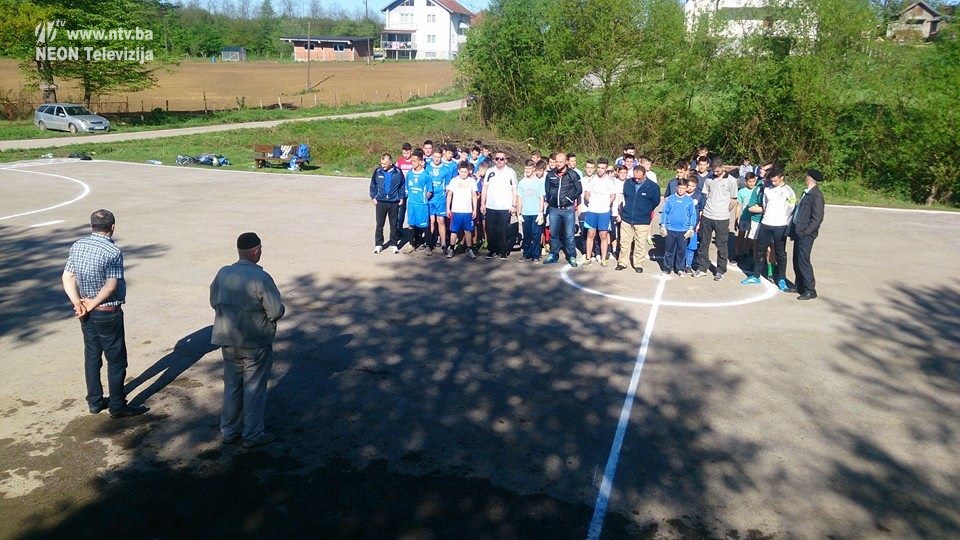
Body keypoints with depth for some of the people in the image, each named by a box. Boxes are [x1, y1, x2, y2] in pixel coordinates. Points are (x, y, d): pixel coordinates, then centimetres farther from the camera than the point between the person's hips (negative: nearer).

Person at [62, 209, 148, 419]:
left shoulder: (78, 246, 1)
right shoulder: (113, 252, -20)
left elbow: (67, 277, 0)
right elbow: (111, 286, -24)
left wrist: (78, 302, -7)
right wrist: (93, 303, -11)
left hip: (87, 313, 7)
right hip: (108, 313, -7)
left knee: (92, 357, 17)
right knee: (116, 360, 4)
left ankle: (95, 402, 28)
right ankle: (117, 407, 11)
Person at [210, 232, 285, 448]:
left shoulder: (223, 274, -3)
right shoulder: (261, 278, -21)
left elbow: (213, 302, 9)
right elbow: (277, 311, -19)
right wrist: (263, 311, 3)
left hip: (228, 341, 6)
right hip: (255, 343, -5)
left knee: (232, 386, 18)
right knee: (254, 388, 7)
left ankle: (229, 431, 29)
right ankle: (252, 435, 17)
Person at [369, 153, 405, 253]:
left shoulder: (398, 172, -3)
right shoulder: (377, 171, -1)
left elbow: (402, 185, 8)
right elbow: (373, 185, 9)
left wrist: (401, 198, 3)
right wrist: (373, 197, 2)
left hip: (394, 203, 0)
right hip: (380, 202, 0)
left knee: (394, 225, 8)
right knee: (379, 225, 3)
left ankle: (393, 244, 19)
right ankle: (378, 244, 13)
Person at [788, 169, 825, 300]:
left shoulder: (816, 195, -17)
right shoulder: (807, 192, 11)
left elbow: (817, 218, -19)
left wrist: (805, 231, -18)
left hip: (806, 235, -9)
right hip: (799, 233, 9)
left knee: (803, 262, -4)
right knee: (797, 261, 16)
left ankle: (810, 290, 5)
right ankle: (800, 286, 28)